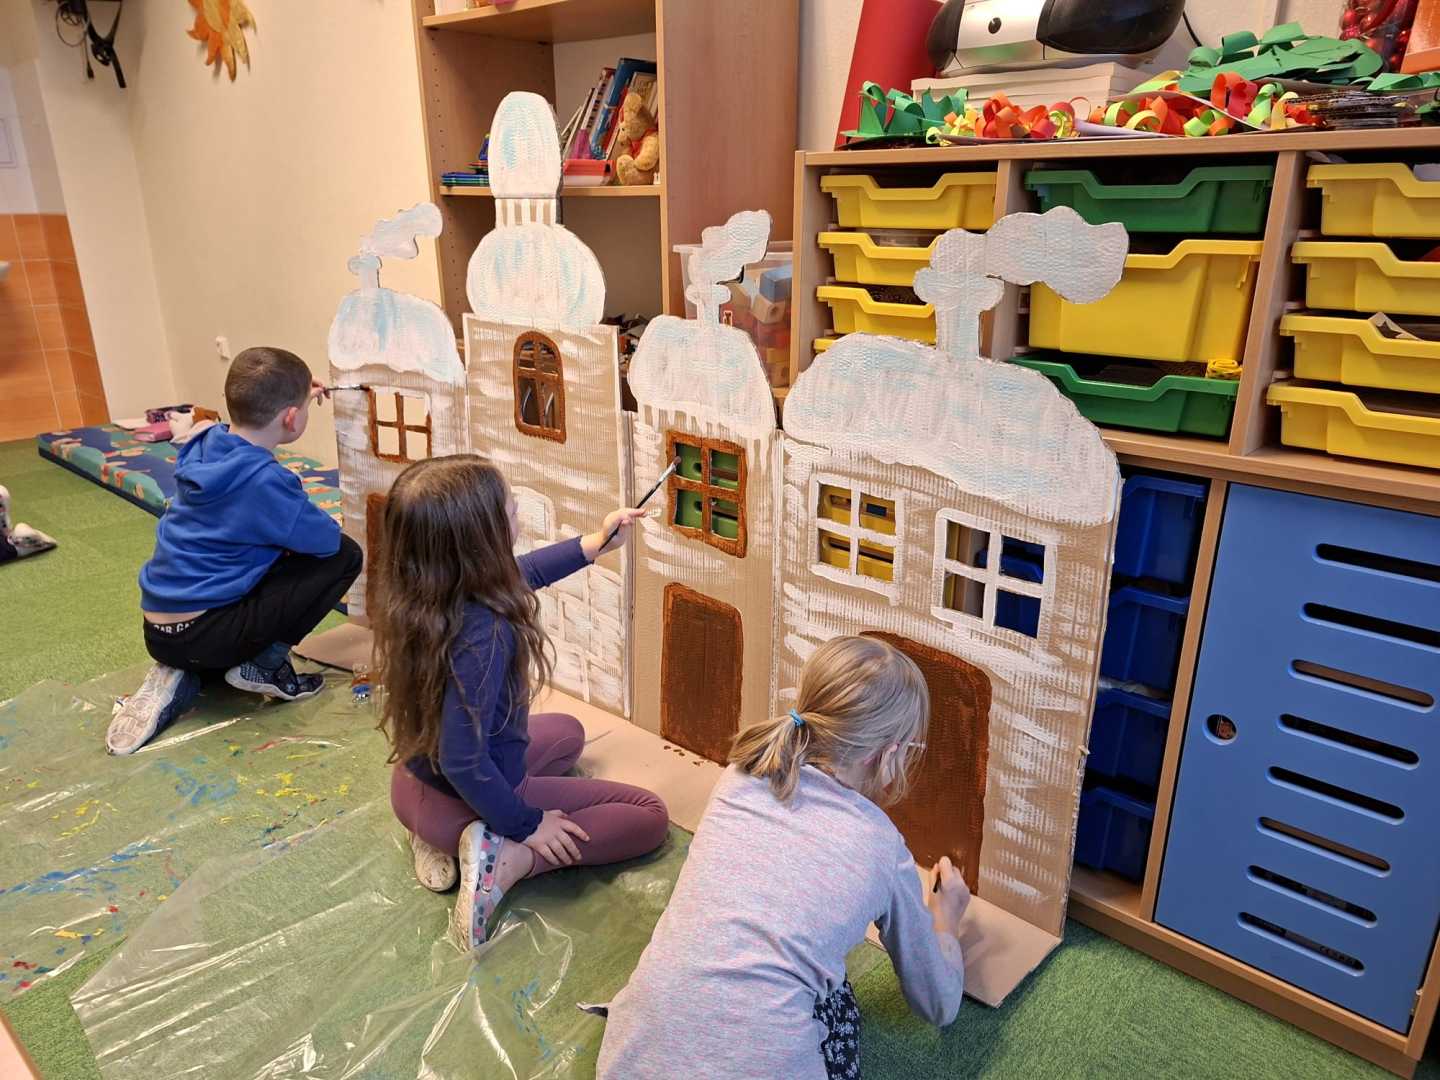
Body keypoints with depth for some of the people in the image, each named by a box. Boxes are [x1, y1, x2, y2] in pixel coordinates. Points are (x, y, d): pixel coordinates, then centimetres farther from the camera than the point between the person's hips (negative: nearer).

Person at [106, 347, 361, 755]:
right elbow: (327, 539, -10)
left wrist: (292, 396, 26)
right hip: (202, 635, -8)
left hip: (158, 630, 8)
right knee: (344, 556, -4)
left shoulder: (206, 445, 2)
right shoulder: (265, 480, -22)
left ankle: (178, 675, 14)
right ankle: (264, 665, -1)